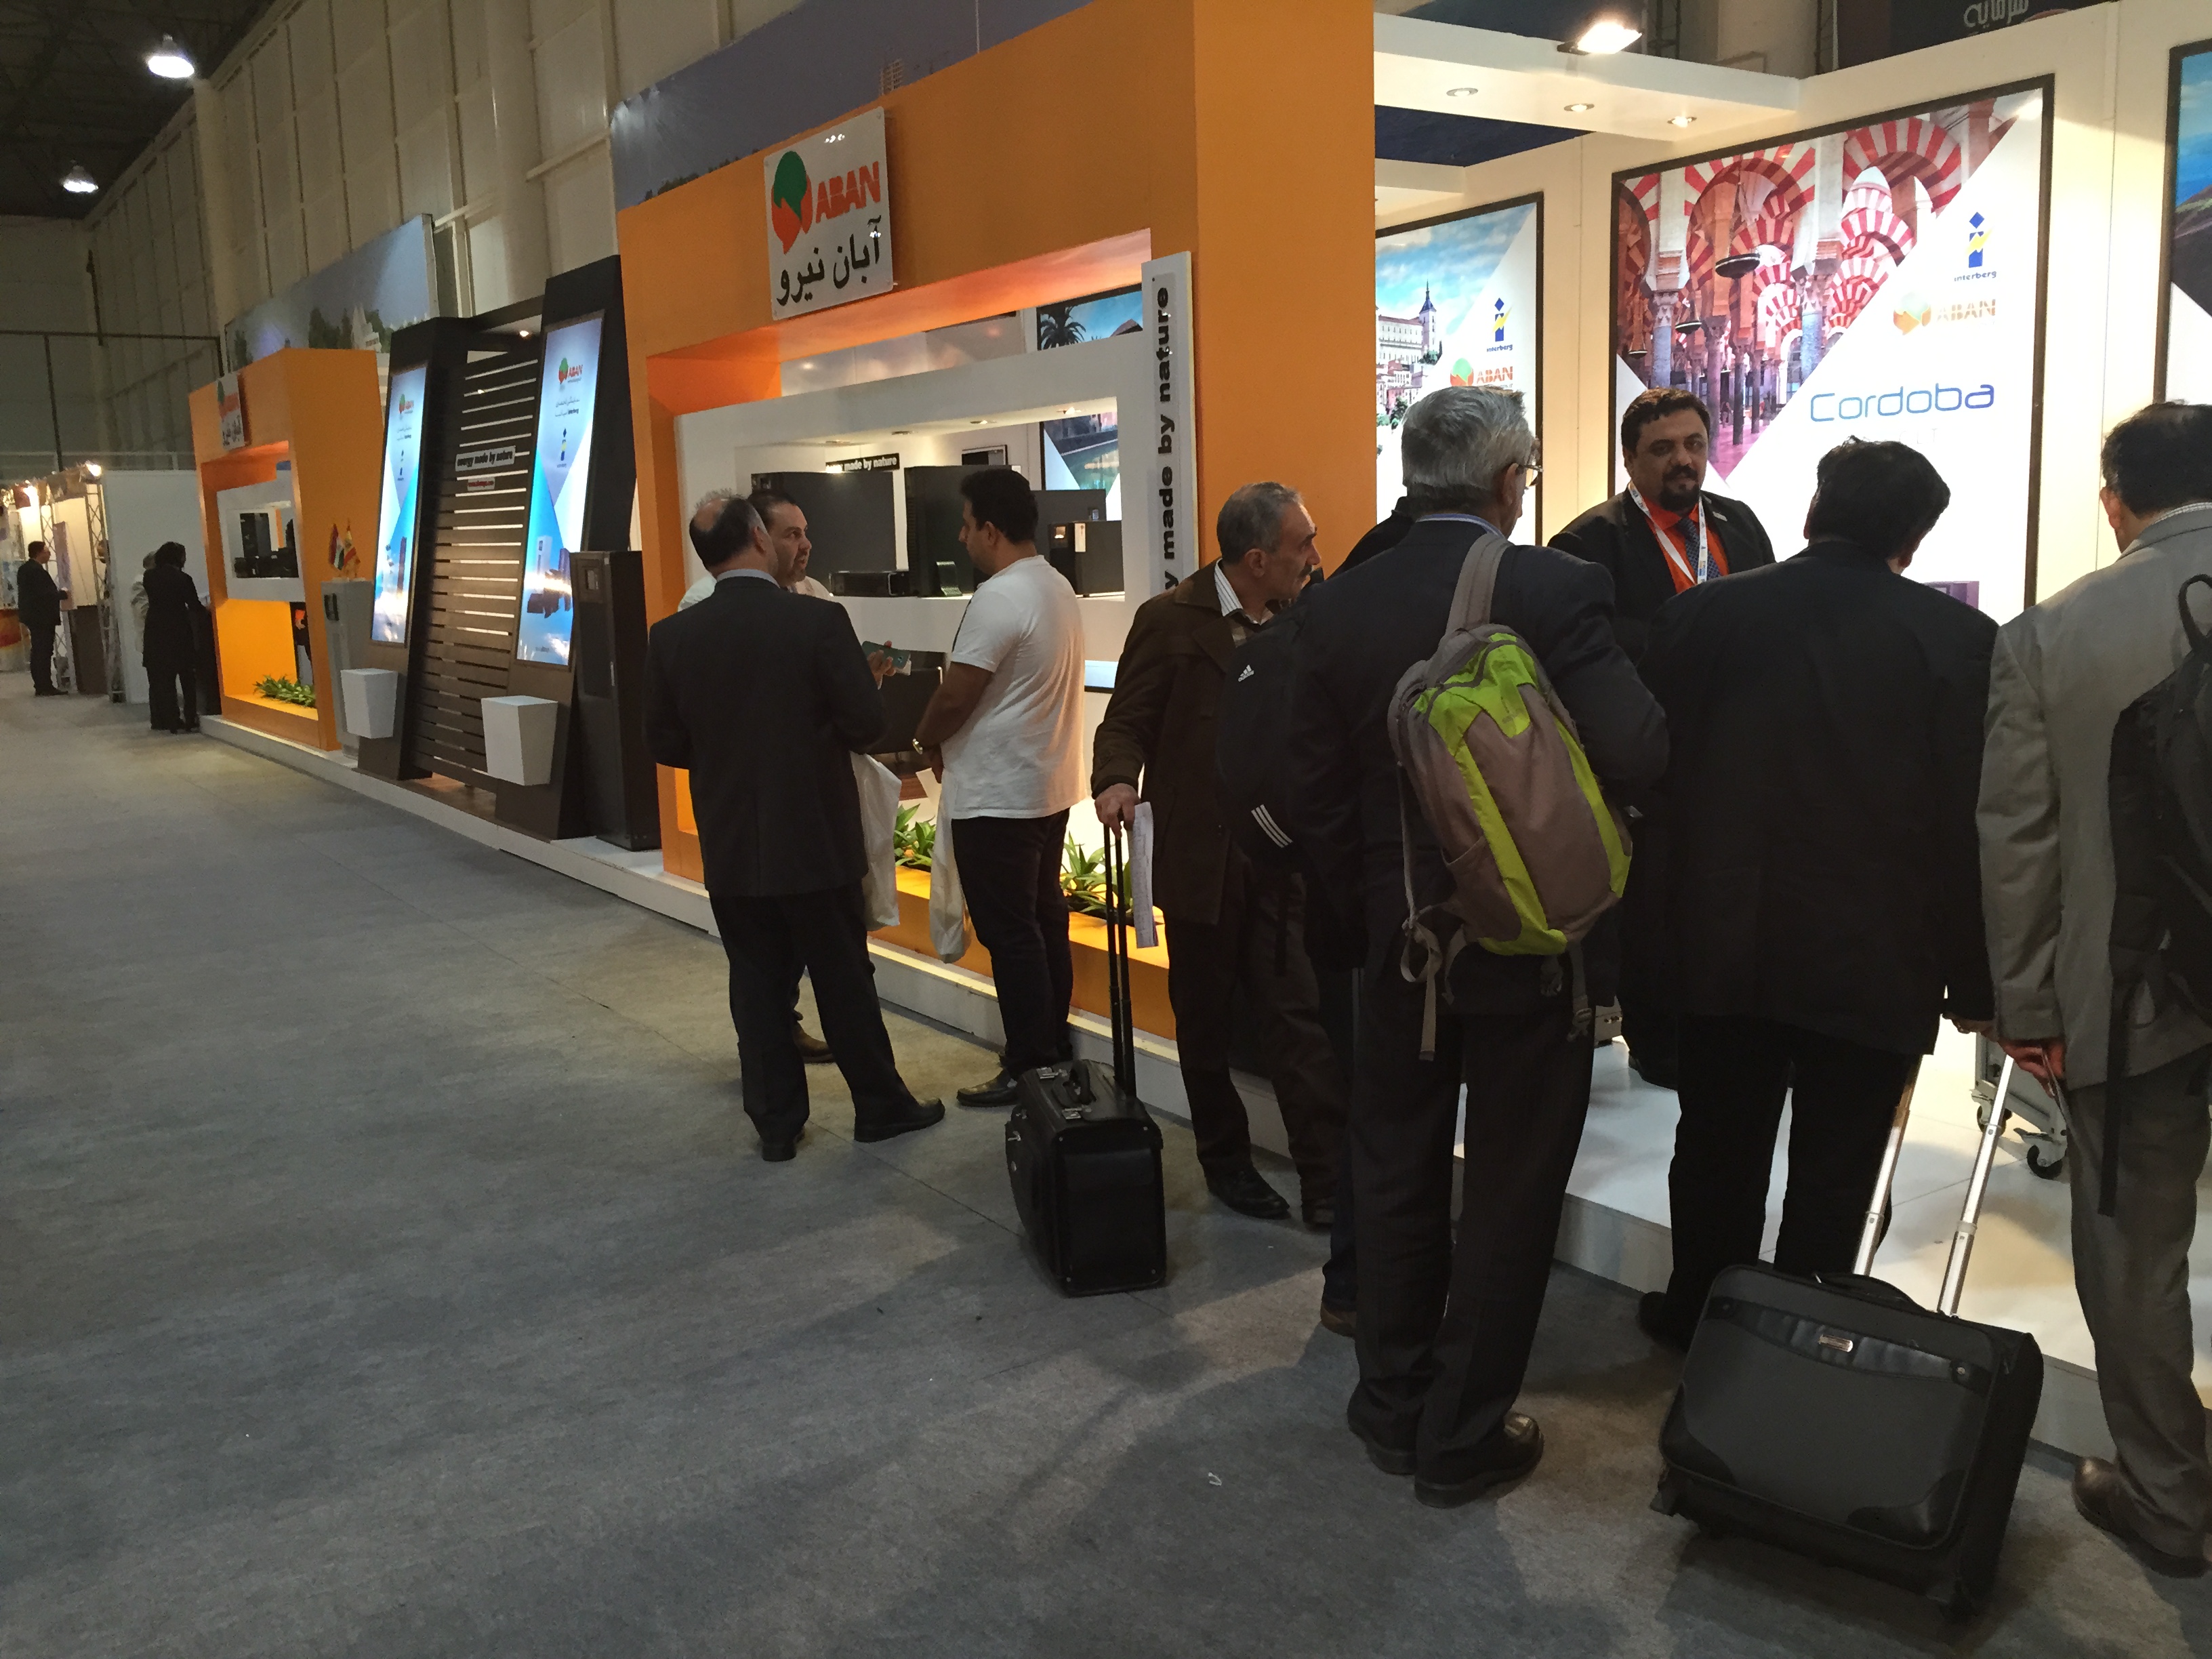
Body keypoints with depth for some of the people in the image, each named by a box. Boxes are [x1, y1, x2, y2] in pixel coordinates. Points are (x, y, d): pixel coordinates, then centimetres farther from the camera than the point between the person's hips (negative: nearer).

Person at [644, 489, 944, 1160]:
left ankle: (776, 1122, 20)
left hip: (730, 848, 3)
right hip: (816, 840, -3)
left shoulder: (671, 637, -5)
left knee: (758, 984, 13)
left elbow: (664, 742, 2)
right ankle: (880, 1105, 24)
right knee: (844, 978, 10)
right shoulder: (818, 620, -15)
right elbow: (866, 722, -12)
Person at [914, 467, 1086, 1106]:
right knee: (1045, 922, 16)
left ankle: (1029, 1068, 6)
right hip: (1048, 787, 9)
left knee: (1009, 934, -1)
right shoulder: (1058, 588, 9)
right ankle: (1056, 1048, 25)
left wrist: (926, 740, 1)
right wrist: (950, 740, 12)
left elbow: (954, 699, -19)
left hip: (997, 797, -9)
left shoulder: (999, 598, -19)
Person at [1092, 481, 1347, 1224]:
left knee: (1298, 1019, -2)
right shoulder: (1170, 620, -7)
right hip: (1202, 857, -2)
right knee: (1206, 1019, 11)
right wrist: (1118, 780, -25)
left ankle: (1328, 1181, 3)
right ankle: (1225, 1160, 29)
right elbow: (1127, 721, -6)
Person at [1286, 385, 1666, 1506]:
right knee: (1509, 1193, 10)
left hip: (1397, 940, 4)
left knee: (1396, 1174, 18)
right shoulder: (1559, 589, -16)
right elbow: (1635, 757, -22)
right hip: (1531, 941, -4)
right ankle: (1463, 1436, 21)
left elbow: (1313, 801, -1)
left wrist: (1374, 895, 13)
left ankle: (1394, 1405, 32)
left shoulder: (1340, 606, -3)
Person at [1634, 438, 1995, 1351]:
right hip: (1875, 958, -2)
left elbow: (1655, 772, 2)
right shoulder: (1959, 639, -9)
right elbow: (1972, 824, -9)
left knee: (1718, 1153, 18)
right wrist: (1973, 979, 1)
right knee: (1833, 1175, 9)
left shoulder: (1700, 616, -3)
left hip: (1725, 943, 3)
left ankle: (1701, 1327, 33)